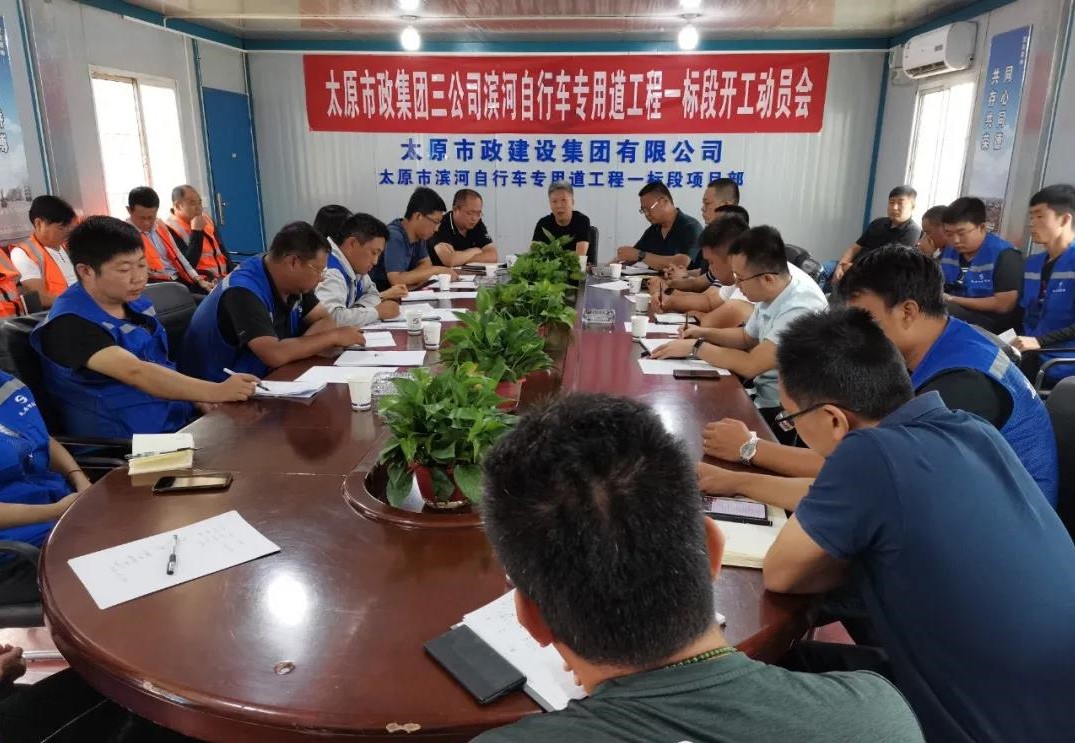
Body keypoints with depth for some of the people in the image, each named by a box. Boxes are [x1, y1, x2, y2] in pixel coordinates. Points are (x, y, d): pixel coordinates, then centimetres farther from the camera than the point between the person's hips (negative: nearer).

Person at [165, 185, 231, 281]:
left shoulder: (206, 219, 15)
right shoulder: (170, 229, -7)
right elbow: (188, 265, -16)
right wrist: (196, 231, -15)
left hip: (224, 275, 8)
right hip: (200, 280, -7)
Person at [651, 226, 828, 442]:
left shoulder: (800, 308, -29)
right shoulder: (773, 290, -3)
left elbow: (750, 365, -27)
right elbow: (748, 337, 14)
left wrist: (695, 347, -17)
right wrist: (704, 333, 0)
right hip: (765, 395, 7)